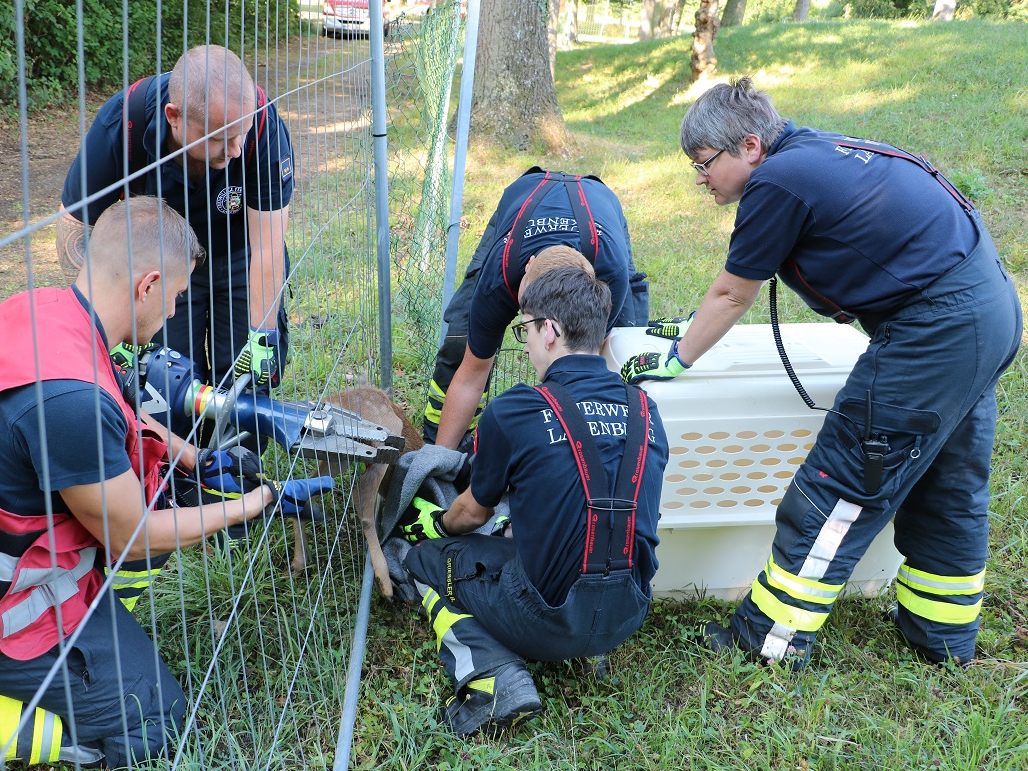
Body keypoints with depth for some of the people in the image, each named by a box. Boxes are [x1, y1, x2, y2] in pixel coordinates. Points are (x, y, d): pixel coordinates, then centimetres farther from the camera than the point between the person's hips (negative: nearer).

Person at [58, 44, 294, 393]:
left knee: (250, 379, -2)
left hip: (240, 251, 0)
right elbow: (75, 225, -18)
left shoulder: (262, 123, -33)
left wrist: (262, 337, -26)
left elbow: (267, 247, -26)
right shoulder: (120, 123, -31)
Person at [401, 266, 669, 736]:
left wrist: (437, 523, 29)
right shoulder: (645, 413, 1)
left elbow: (475, 512, 5)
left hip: (550, 618, -6)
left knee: (425, 559, 17)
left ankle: (495, 678, -3)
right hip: (627, 617, 6)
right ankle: (588, 648, 14)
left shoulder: (512, 412, -13)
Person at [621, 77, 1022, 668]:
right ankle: (944, 634, 35)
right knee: (949, 486, 20)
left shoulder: (778, 181, -14)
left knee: (841, 486, -2)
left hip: (936, 329, -10)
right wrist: (692, 327, 34)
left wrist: (674, 360, 11)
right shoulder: (814, 150, 14)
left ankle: (771, 638, 9)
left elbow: (732, 295, -2)